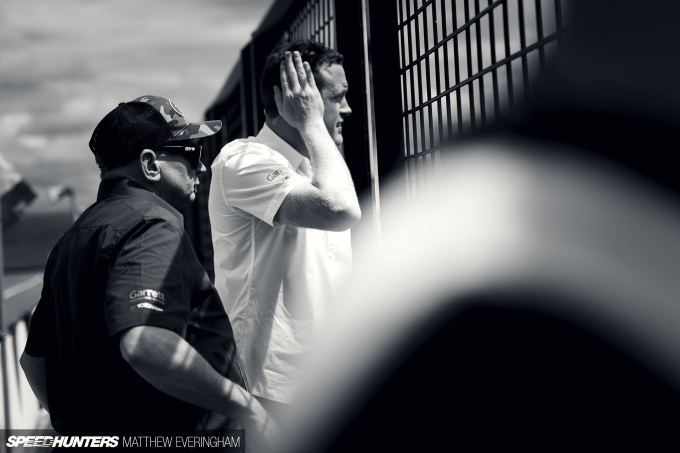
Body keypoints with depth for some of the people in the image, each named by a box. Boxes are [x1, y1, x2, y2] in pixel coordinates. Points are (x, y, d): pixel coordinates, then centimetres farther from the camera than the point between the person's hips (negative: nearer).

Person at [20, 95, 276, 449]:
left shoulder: (75, 236, 15)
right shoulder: (154, 223, -14)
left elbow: (34, 359, 20)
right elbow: (143, 342, -31)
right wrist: (244, 406, -22)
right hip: (166, 436, -9)